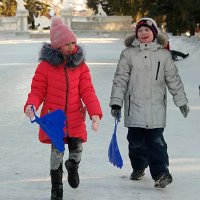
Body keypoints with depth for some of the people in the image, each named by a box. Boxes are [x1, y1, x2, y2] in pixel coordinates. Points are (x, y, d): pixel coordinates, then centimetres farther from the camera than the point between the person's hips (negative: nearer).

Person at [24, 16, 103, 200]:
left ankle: (73, 168, 41)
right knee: (57, 149, -6)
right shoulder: (45, 65, -5)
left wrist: (95, 113, -14)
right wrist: (31, 105, -23)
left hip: (75, 117, 2)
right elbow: (38, 90, -2)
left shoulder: (80, 65, 2)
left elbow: (87, 91, -2)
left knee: (76, 149, 3)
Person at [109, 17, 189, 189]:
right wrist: (116, 102, -3)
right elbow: (120, 79, 2)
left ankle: (161, 172, -11)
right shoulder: (128, 54, 2)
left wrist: (182, 101, 13)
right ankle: (138, 167, 28)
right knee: (136, 140, 7)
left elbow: (173, 79, 11)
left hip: (156, 107, -1)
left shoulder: (163, 54, 5)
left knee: (156, 141, -8)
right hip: (134, 106, 1)